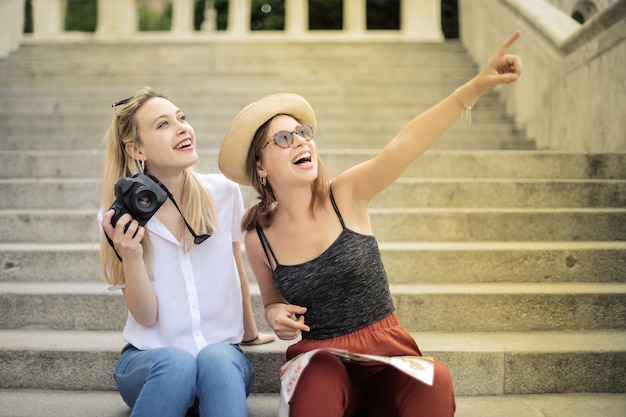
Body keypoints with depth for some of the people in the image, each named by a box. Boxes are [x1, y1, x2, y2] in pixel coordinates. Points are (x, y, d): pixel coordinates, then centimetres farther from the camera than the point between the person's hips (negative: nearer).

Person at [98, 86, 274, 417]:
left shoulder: (224, 194, -4)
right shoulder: (120, 216, -6)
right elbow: (146, 317, -7)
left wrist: (250, 334, 24)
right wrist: (131, 257, -24)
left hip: (222, 355, 0)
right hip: (150, 360, 0)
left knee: (217, 359, -35)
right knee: (176, 364, -35)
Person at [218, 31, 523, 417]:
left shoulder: (346, 195, -5)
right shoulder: (258, 238, -1)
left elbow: (406, 144, -22)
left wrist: (476, 87, -36)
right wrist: (276, 315, -9)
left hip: (386, 348, 1)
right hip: (319, 359, -1)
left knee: (435, 384, -31)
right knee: (322, 382, -37)